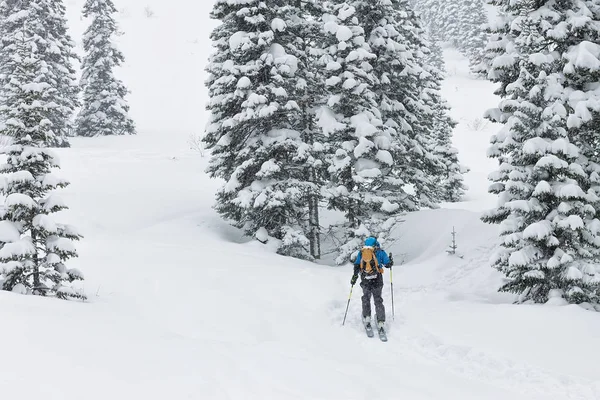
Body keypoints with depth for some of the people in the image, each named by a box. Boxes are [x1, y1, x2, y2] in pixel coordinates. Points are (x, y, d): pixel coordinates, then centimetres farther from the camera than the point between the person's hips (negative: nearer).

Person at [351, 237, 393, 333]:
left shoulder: (361, 252, 10)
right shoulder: (380, 252, 3)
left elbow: (357, 264, 4)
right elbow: (387, 264, 4)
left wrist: (355, 276, 8)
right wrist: (391, 262, 24)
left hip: (365, 280, 1)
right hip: (377, 279, -1)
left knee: (366, 298, 19)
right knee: (378, 300, 7)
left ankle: (367, 318, 11)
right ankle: (380, 322, 2)